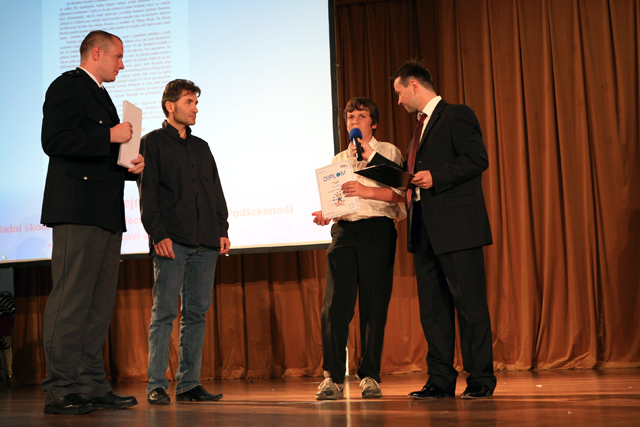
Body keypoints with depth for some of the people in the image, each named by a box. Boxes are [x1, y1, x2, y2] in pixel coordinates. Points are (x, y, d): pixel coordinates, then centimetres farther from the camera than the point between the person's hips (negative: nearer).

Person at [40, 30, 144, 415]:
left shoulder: (101, 96, 27)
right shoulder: (68, 86, -2)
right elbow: (55, 140, -16)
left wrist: (131, 163, 14)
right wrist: (111, 135, -14)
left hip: (107, 213, 10)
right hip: (78, 210, -10)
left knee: (100, 303, 8)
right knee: (71, 299, -11)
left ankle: (92, 386, 11)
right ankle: (61, 390, -9)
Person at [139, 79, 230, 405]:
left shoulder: (201, 147, 23)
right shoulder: (153, 142, 6)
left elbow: (216, 191, 21)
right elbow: (147, 193, -3)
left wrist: (223, 230, 9)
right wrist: (158, 233, -13)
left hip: (205, 243, 5)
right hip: (171, 241, -5)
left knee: (197, 313, 4)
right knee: (164, 312, -7)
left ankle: (189, 384, 7)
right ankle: (156, 386, -4)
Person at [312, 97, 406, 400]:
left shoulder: (388, 152, 9)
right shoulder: (339, 160, 23)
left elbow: (401, 193, -3)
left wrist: (369, 191, -16)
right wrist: (324, 214, 3)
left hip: (378, 229, -3)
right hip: (344, 230, 3)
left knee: (374, 304, -3)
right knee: (335, 304, -6)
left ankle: (370, 376, 5)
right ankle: (333, 377, -3)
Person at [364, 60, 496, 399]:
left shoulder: (457, 116, -3)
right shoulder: (422, 127, 24)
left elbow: (478, 159, -15)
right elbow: (408, 176, 28)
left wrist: (436, 177, -19)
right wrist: (373, 158, 25)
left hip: (457, 227, -9)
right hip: (426, 231, 9)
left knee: (470, 304, -5)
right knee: (432, 308, 8)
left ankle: (480, 379, 1)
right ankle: (440, 380, 13)